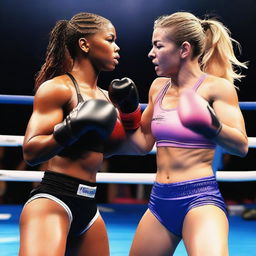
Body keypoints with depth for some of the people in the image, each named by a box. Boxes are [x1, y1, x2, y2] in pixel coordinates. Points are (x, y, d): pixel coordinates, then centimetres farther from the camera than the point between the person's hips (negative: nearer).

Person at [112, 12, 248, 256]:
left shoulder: (216, 86, -8)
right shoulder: (158, 87, 10)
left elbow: (241, 145, -13)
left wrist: (212, 128, -30)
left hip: (200, 198, -6)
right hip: (159, 199, 7)